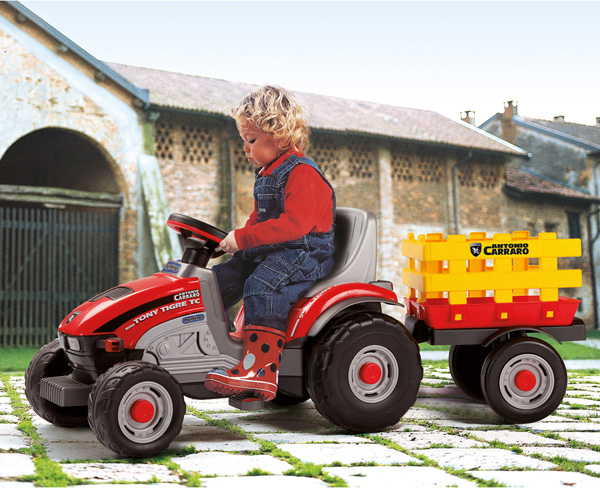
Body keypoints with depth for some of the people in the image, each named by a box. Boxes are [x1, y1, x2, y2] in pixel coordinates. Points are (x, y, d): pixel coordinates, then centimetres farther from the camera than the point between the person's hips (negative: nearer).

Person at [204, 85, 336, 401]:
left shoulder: (302, 174, -15)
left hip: (305, 253, -10)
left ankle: (260, 369, -39)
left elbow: (293, 224, -27)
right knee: (220, 278, 2)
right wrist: (235, 239, 7)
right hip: (267, 252, 10)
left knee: (262, 285, -35)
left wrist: (242, 238, -27)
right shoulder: (266, 175, 18)